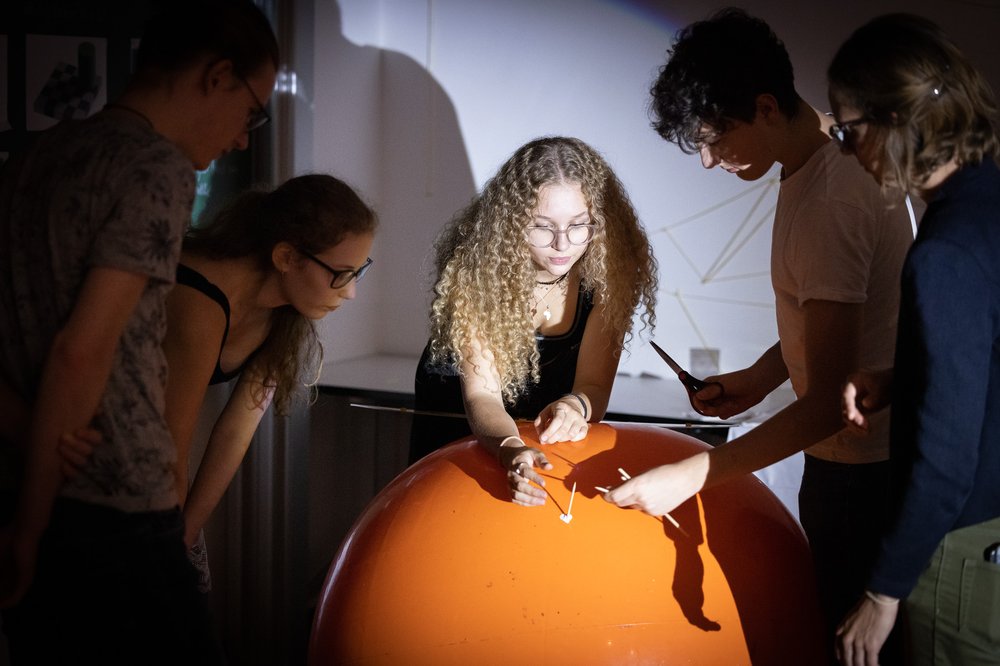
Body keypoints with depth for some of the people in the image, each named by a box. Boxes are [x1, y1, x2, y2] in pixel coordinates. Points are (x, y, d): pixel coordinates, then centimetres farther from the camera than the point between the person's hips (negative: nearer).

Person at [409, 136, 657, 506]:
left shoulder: (607, 267, -23)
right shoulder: (474, 267, -31)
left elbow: (593, 385, -22)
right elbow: (481, 394, -36)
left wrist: (575, 405, -46)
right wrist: (511, 450, -57)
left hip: (549, 428, 2)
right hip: (459, 424, -1)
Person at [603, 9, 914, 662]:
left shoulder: (830, 205, -29)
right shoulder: (830, 151, 2)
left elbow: (828, 403, -28)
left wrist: (689, 476, -27)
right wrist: (762, 376, 7)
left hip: (860, 469, -10)